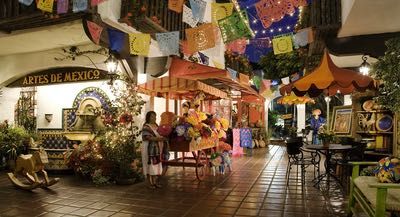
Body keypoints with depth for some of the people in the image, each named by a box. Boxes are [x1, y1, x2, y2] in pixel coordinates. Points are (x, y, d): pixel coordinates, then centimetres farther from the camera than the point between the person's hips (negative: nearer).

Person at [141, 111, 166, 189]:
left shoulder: (156, 126, 13)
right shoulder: (146, 127, -10)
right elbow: (147, 137, -21)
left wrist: (163, 138, 0)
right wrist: (158, 138, -27)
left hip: (157, 148, 7)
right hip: (149, 149, -7)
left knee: (157, 165, 8)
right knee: (150, 165, -2)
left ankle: (156, 182, 15)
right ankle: (150, 183, 6)